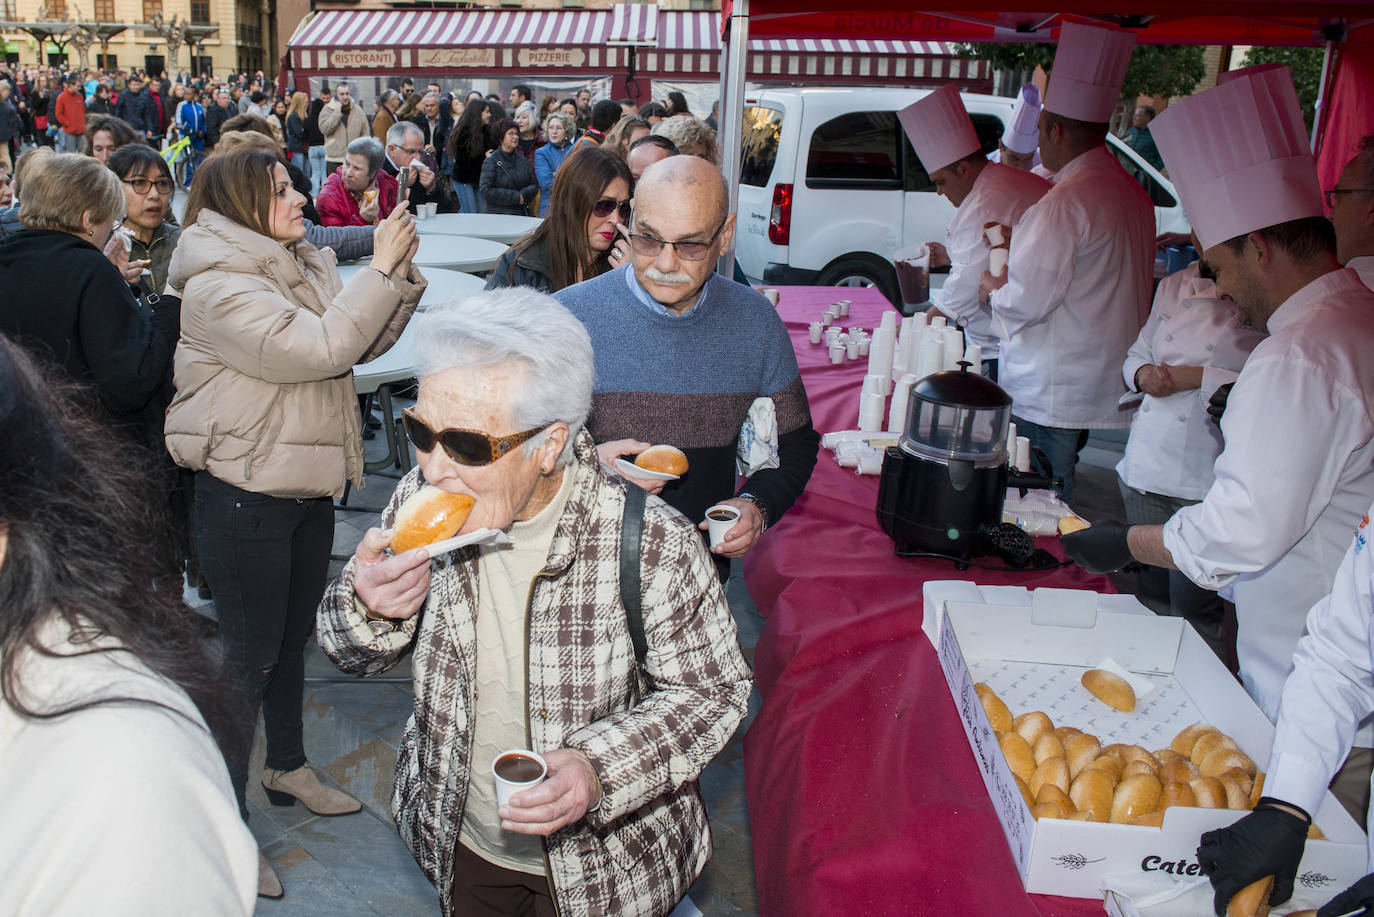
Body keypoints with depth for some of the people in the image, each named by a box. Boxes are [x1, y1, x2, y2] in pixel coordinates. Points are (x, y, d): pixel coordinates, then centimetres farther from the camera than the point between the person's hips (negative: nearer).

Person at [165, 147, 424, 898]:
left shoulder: (302, 267, 8)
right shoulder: (217, 284, -18)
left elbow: (363, 343, 8)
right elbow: (317, 349, -28)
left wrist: (400, 272, -4)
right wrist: (380, 269, -23)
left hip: (308, 485, 8)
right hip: (244, 492, -8)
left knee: (292, 637, 21)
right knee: (250, 655, 0)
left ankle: (288, 768, 39)